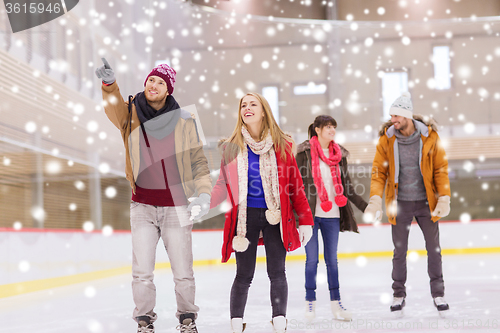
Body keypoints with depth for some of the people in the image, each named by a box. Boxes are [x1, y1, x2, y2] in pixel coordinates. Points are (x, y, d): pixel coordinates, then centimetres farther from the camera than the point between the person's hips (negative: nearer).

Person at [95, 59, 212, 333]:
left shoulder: (184, 121, -2)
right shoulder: (131, 114, -2)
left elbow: (198, 160, 4)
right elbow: (115, 108, -25)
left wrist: (204, 193, -9)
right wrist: (109, 84, -46)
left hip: (176, 207, 0)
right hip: (143, 206, 0)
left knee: (183, 272, 6)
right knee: (142, 271, -2)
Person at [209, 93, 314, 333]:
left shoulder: (281, 145, 3)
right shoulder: (232, 147, 5)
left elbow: (295, 185, 5)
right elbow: (223, 185, 11)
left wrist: (305, 220, 3)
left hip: (275, 216, 0)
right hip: (245, 216, 0)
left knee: (277, 273, -1)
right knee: (244, 275, 3)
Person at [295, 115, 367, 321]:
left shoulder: (339, 154, 10)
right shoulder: (305, 152, -2)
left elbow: (347, 188, 13)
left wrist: (365, 207, 10)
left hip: (332, 215, 3)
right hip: (310, 213, -3)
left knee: (332, 260, 8)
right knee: (312, 259, 2)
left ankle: (335, 303, 14)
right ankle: (310, 302, 14)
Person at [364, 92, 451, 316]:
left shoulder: (429, 136, -7)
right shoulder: (386, 139, -6)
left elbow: (440, 169, -1)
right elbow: (379, 171, -2)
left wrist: (444, 198, -8)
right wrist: (376, 198, -15)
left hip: (426, 202, 0)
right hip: (399, 203, 0)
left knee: (434, 249, 6)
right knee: (399, 251, 5)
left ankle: (438, 293, 19)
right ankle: (399, 295, 18)